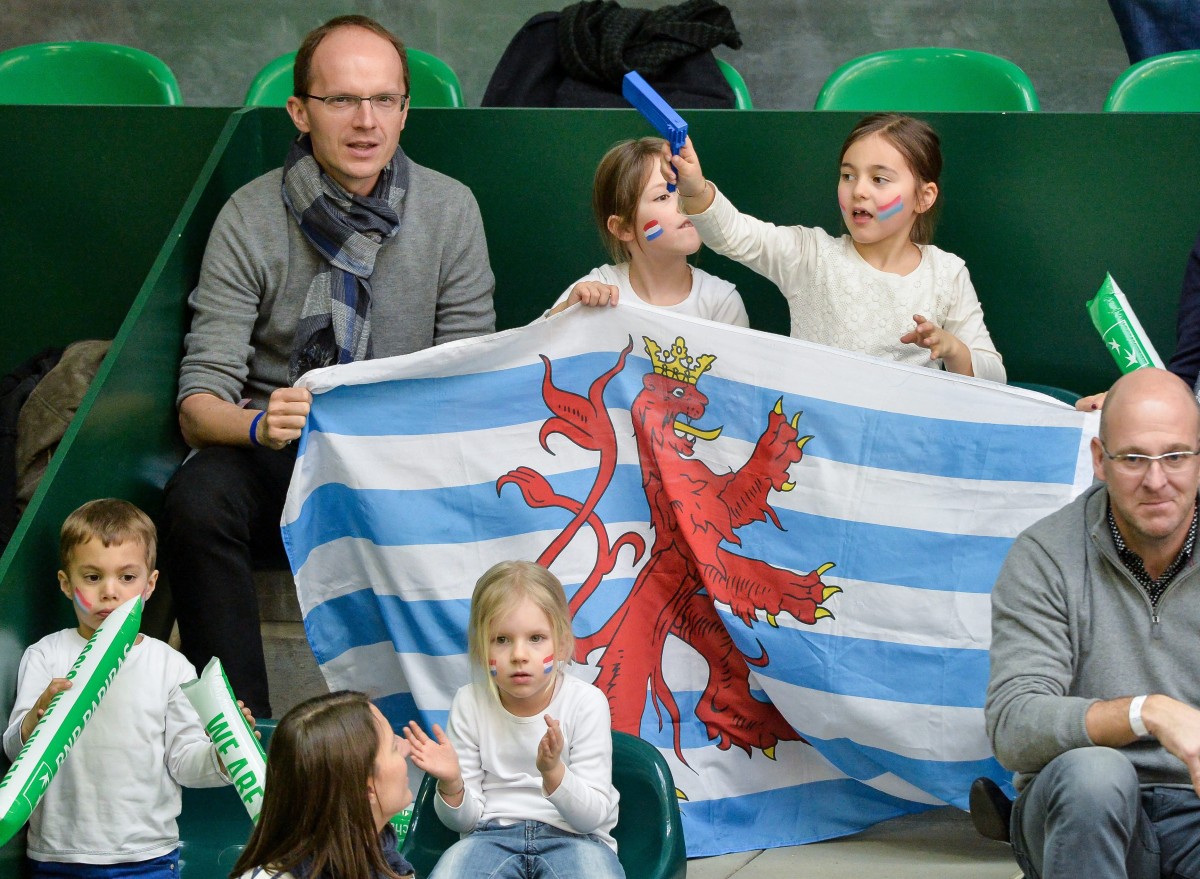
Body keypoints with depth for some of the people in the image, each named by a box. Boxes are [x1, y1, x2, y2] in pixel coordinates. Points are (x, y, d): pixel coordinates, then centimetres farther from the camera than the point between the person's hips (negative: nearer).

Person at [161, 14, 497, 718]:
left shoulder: (450, 210, 0)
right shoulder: (251, 218, -5)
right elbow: (198, 403, -8)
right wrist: (258, 425, -32)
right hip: (278, 456, -1)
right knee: (197, 500, -32)